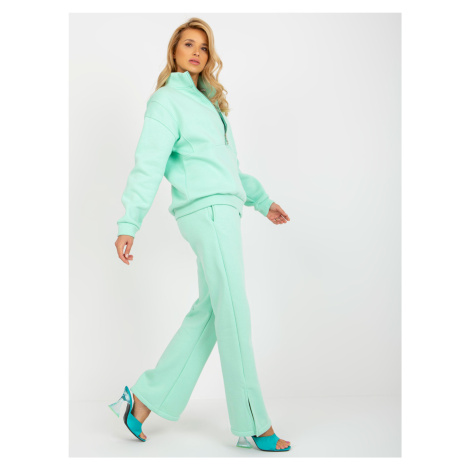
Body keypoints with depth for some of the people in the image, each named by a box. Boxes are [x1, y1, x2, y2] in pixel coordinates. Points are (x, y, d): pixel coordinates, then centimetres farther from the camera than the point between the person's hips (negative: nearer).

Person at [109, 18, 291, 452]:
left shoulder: (206, 102, 24)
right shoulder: (167, 99, -2)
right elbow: (148, 165, -12)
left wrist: (263, 201, 32)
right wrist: (128, 225, -20)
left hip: (225, 211, 9)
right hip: (208, 210, -9)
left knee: (209, 311, 8)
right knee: (234, 316, -6)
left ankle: (145, 399, 15)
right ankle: (253, 426, 3)